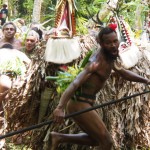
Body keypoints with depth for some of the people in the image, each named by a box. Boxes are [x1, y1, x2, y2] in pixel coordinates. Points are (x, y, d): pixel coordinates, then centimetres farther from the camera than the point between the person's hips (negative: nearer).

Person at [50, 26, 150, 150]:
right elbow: (75, 83, -33)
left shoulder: (109, 58, 8)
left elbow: (123, 72, 27)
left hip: (84, 102, 9)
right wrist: (60, 108, -45)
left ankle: (59, 137, 22)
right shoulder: (97, 61, -20)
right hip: (80, 104, -9)